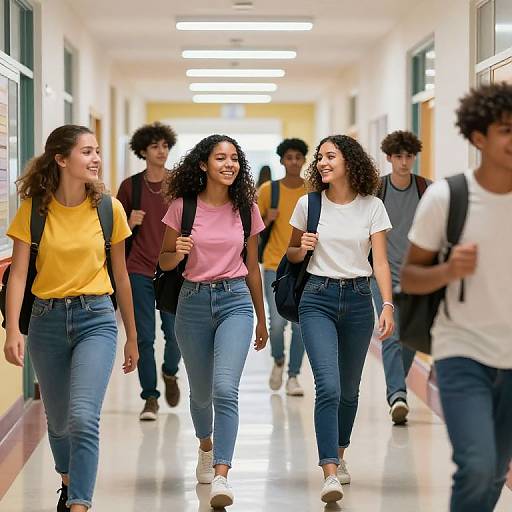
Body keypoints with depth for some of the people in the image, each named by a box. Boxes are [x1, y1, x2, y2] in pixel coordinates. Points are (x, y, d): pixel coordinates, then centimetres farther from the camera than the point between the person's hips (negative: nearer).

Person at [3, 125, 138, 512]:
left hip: (95, 319, -1)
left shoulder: (109, 208, -3)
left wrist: (132, 337, 12)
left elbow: (120, 276, 6)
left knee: (83, 416, -20)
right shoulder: (33, 209, -4)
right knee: (58, 420, 16)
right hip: (47, 320, 1)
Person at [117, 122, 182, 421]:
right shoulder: (130, 186, 3)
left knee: (175, 332, 1)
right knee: (144, 337, 1)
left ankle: (170, 373, 33)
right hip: (140, 270, 0)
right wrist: (129, 223, -9)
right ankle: (150, 398, 12)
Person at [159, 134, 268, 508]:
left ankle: (221, 477, -22)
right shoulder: (183, 206, -2)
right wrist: (177, 253, -18)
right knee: (201, 391, 14)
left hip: (235, 300, -1)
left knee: (225, 388, -19)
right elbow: (164, 261, 6)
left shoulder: (246, 208, 3)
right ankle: (206, 447, 45)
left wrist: (261, 319, 17)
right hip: (194, 300, 1)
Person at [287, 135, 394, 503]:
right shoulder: (309, 204, 1)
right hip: (319, 298, -1)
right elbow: (291, 254, 13)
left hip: (358, 299, 1)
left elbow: (380, 260, -5)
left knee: (349, 389, 13)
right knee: (328, 387, -16)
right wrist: (301, 249, -10)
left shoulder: (372, 206, 0)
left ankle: (339, 456, 35)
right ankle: (330, 475, -20)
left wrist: (388, 305, -17)